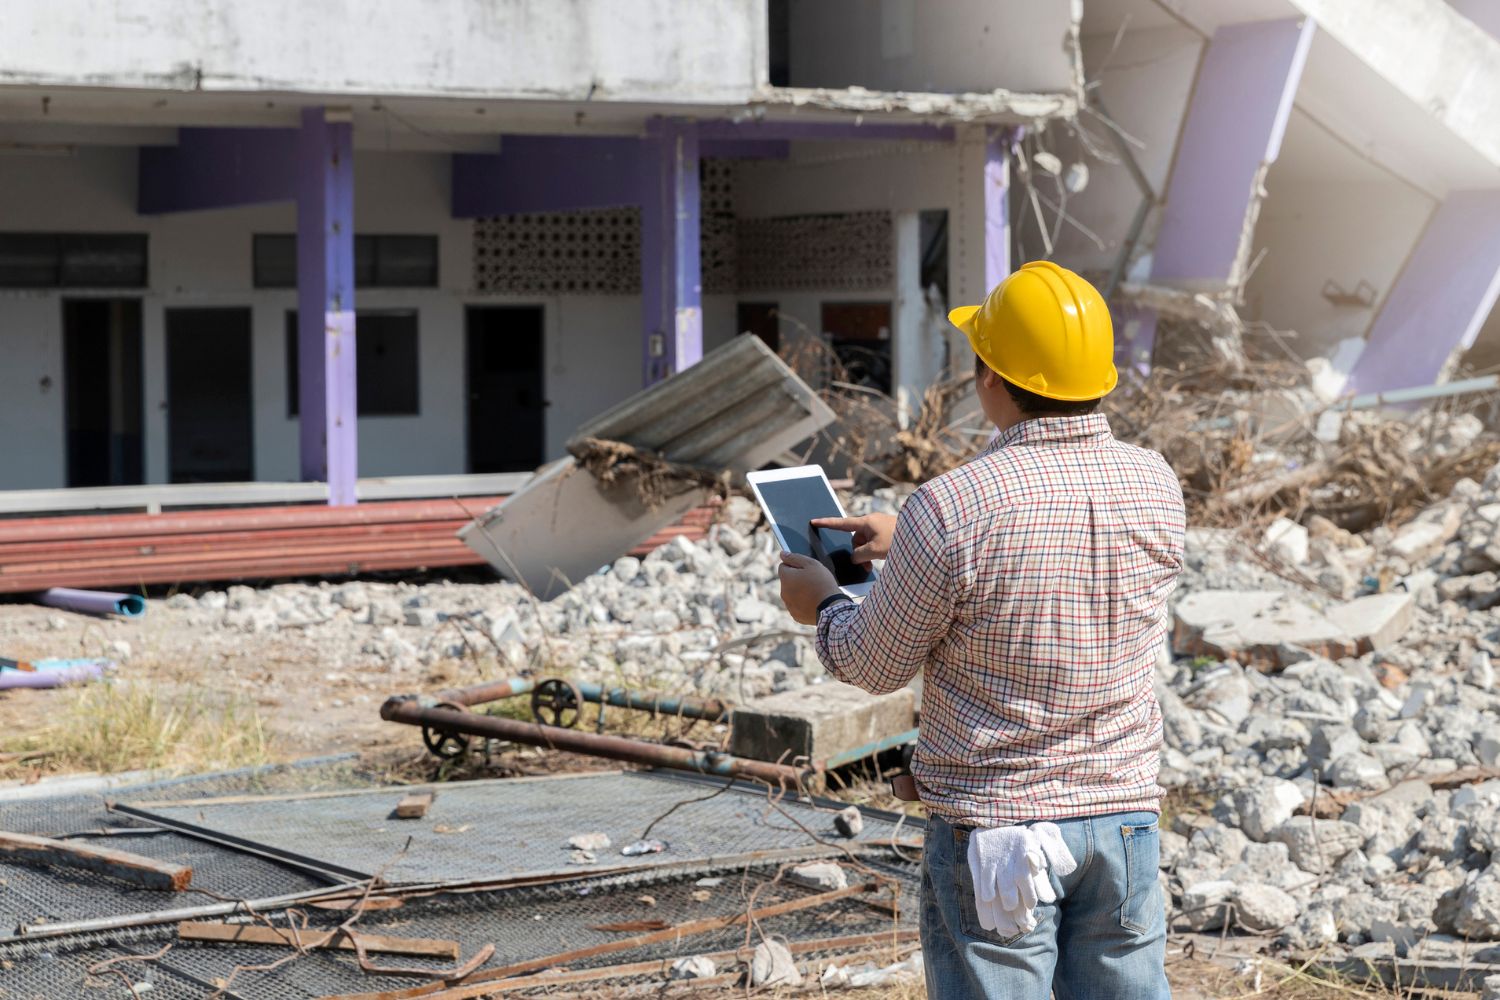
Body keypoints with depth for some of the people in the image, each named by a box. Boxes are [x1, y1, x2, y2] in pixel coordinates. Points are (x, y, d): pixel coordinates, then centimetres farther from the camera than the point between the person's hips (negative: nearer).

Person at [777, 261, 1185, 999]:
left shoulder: (949, 510, -20)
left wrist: (822, 605, 16)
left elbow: (875, 666, -6)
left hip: (993, 824, -4)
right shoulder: (1157, 488, -3)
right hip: (1125, 817, 5)